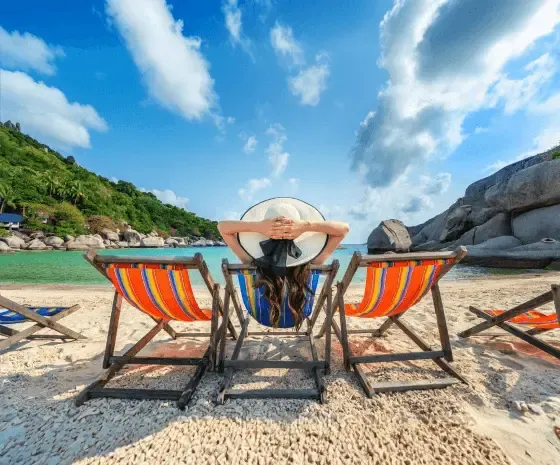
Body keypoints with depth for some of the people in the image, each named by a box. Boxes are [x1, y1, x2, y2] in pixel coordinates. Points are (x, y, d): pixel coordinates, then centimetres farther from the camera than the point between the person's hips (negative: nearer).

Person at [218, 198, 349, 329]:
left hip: (263, 318, 0)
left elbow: (222, 226, -24)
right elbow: (344, 228, -25)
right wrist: (307, 225, -39)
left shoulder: (254, 263, -33)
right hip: (300, 318, 0)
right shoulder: (308, 267, -32)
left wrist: (257, 226, -40)